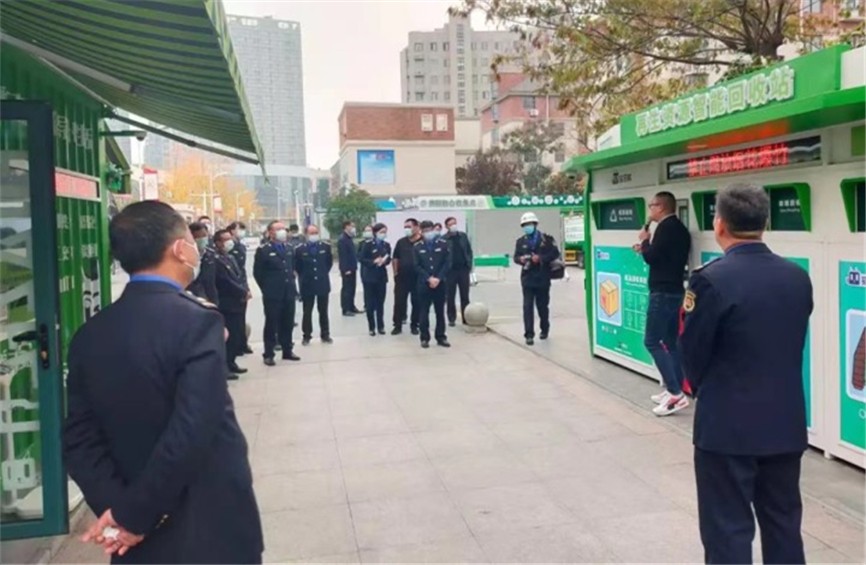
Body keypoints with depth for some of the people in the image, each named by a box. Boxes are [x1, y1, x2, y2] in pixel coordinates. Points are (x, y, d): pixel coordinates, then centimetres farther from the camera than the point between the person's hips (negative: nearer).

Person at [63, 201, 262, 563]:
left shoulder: (90, 334, 1)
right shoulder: (197, 321, -19)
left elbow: (79, 441, -2)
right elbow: (191, 434, -26)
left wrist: (120, 508, -9)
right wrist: (134, 516, -16)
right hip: (212, 531, -5)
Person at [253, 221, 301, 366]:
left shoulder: (288, 248, 12)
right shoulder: (263, 250, -7)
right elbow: (257, 273, -6)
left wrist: (291, 282, 12)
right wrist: (267, 288, -4)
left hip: (289, 293, 5)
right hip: (272, 294, -5)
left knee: (288, 324, 11)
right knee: (271, 324, 1)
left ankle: (287, 351, 23)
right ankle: (269, 354, 8)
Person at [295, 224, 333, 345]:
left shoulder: (326, 246, 0)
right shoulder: (300, 249, -6)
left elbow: (330, 262, 13)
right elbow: (297, 266, 6)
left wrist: (324, 273, 10)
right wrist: (303, 276, 6)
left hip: (323, 283, 2)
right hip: (307, 285, -1)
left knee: (323, 311, 10)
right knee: (307, 312, 5)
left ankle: (325, 335, 19)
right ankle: (307, 336, 14)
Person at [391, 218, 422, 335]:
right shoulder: (401, 242, 5)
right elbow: (395, 259, 12)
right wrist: (395, 273, 5)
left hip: (418, 278, -2)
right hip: (402, 277, 3)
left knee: (416, 302, 7)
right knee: (399, 302, 3)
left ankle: (414, 325, 20)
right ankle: (397, 325, 11)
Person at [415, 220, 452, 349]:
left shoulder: (443, 244, 2)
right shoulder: (417, 247, 2)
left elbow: (447, 263, -2)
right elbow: (417, 266, -2)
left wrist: (438, 278, -12)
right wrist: (429, 278, -13)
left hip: (440, 283, 1)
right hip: (423, 284, -1)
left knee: (440, 311, 7)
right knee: (423, 312, 1)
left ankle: (441, 337, 15)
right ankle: (424, 338, 9)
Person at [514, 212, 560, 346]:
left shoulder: (546, 239, 0)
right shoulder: (520, 241, 9)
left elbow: (555, 254, -6)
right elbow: (516, 257, 9)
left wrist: (540, 258, -19)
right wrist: (521, 259, -15)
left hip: (542, 278, -1)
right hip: (527, 278, 1)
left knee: (542, 306, 10)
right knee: (527, 306, -6)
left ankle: (544, 330, 30)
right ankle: (529, 334, -5)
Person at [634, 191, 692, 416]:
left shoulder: (666, 227, -14)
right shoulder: (679, 228, 15)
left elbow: (652, 258, -17)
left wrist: (644, 241, -1)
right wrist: (647, 249, 12)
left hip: (663, 292, -10)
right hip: (675, 291, 10)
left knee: (652, 341, -9)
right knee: (671, 342, 12)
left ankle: (675, 393, -12)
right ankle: (675, 391, 15)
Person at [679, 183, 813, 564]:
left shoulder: (712, 279, -17)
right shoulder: (798, 278, 2)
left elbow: (692, 353, -8)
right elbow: (793, 343, 10)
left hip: (728, 424, -6)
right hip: (786, 422, 6)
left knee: (729, 530, 5)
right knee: (784, 523, 19)